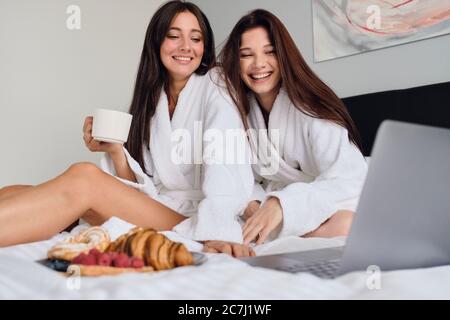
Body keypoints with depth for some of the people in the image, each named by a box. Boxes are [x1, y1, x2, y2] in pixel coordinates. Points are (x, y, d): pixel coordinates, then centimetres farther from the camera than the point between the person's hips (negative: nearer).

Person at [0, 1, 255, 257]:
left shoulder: (215, 89, -1)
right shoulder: (151, 99, 16)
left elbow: (226, 170, -19)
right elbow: (143, 186, 10)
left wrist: (218, 232, -38)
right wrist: (115, 152, -9)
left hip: (192, 221, -6)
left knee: (83, 177, -30)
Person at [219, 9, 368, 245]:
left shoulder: (308, 105, -17)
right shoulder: (239, 109, -1)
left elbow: (349, 177, -27)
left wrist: (282, 203, -40)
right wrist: (253, 205, -20)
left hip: (325, 209, -3)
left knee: (345, 225, -36)